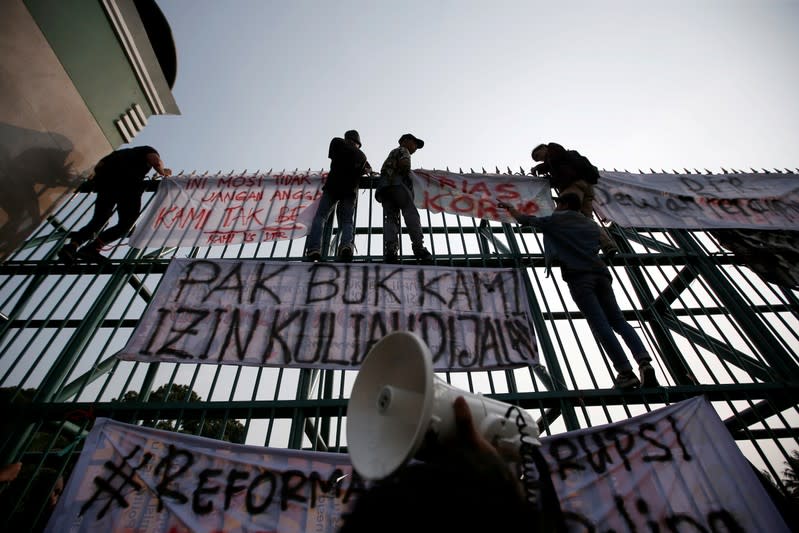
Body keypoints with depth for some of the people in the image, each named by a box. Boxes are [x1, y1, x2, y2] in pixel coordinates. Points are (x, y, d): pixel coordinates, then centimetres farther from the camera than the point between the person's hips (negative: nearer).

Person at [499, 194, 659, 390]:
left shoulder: (556, 220, 16)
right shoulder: (592, 225, 32)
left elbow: (524, 219, 22)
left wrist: (509, 207, 39)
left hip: (579, 276, -5)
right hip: (600, 273, 5)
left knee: (600, 324, -12)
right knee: (618, 321, 4)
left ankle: (626, 372, -17)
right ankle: (644, 361, -14)